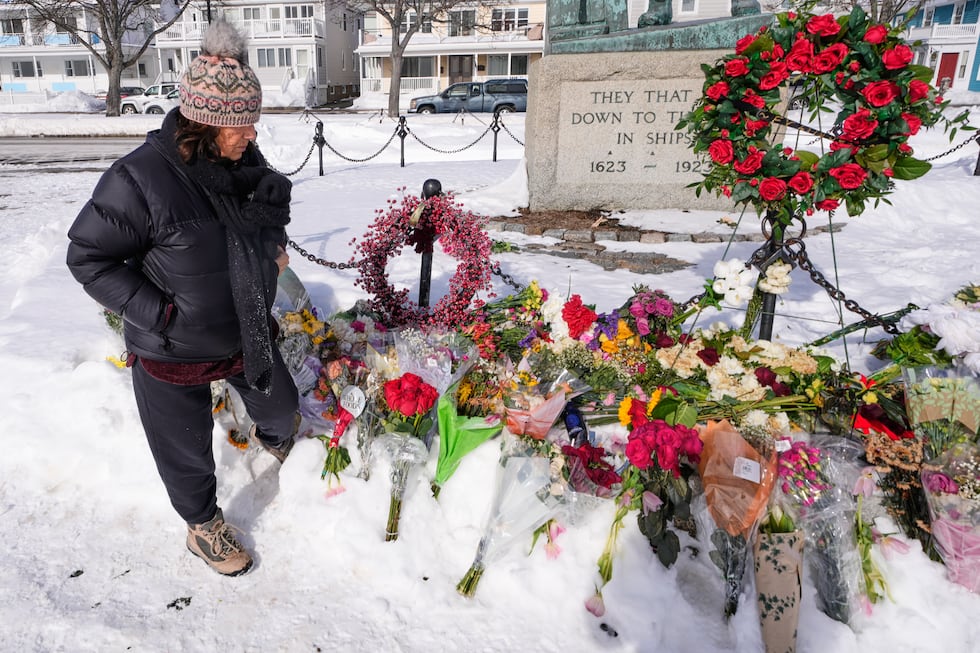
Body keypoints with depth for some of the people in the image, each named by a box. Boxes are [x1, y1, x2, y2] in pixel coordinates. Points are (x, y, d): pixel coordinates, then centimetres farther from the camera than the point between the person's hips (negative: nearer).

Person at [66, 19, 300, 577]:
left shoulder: (245, 163, -7)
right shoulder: (140, 178, -27)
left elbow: (273, 207, 16)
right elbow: (89, 258, -18)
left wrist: (276, 244, -3)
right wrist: (159, 312, -24)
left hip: (247, 331, 6)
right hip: (173, 350, -5)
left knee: (281, 403, 26)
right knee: (187, 448, 14)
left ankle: (275, 439, 64)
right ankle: (204, 526, 43)